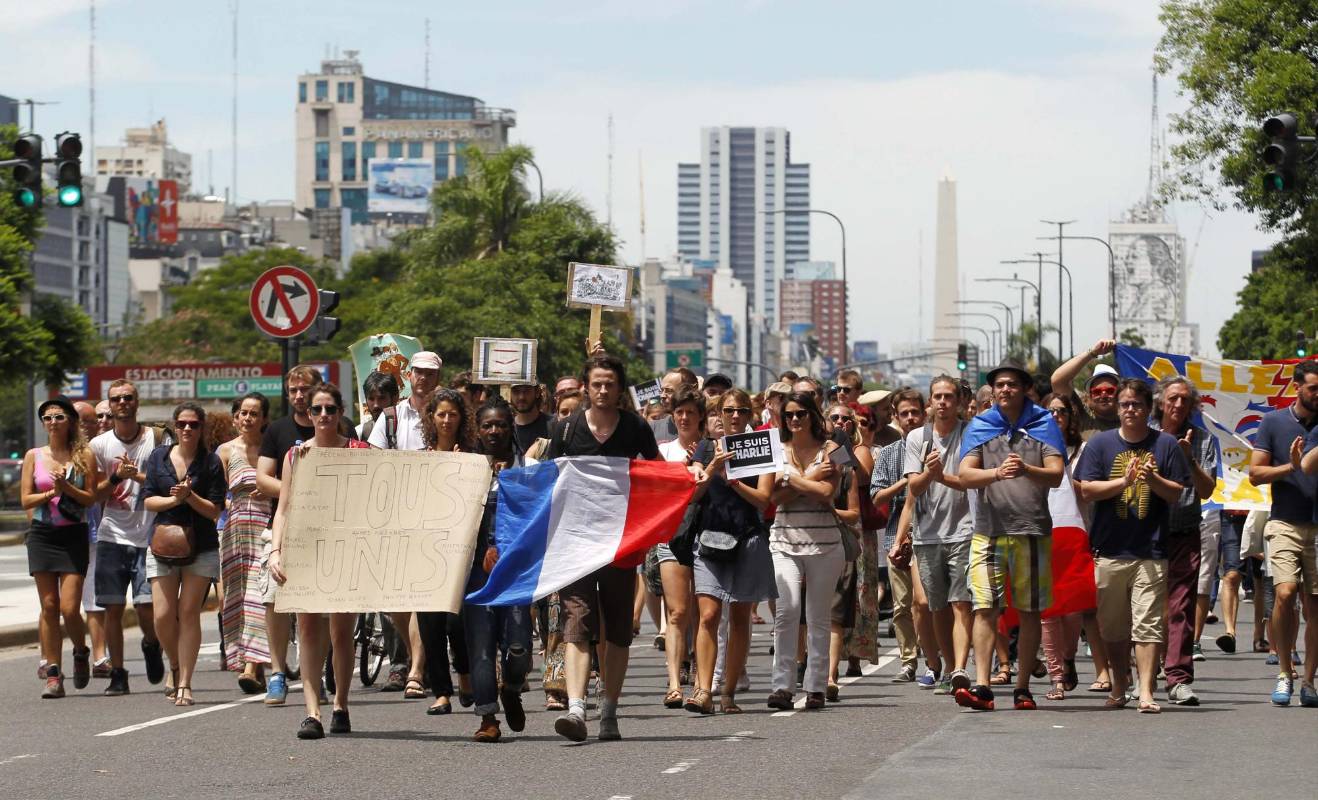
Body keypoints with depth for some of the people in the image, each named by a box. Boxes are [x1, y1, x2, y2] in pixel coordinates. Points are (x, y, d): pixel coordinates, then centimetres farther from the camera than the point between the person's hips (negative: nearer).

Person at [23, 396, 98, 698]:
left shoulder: (84, 455, 2)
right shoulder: (34, 456, 6)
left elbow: (92, 497, -2)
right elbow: (26, 500, 3)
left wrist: (67, 487, -17)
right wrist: (50, 494, -12)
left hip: (74, 536, -2)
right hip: (42, 534, 2)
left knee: (69, 608, -9)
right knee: (49, 606, 0)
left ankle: (81, 653, 21)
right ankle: (53, 675, 3)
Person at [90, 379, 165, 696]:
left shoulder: (155, 438, 2)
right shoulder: (99, 444, 7)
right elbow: (94, 494, 6)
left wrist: (139, 476, -14)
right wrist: (115, 477, -11)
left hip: (148, 535, -2)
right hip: (112, 536, 2)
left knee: (146, 605, -8)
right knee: (113, 607, 0)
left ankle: (151, 644, 25)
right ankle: (117, 673, 8)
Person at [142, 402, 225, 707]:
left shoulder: (211, 462, -1)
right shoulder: (159, 457, 6)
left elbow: (214, 510, -4)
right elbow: (148, 500, 3)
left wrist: (190, 496, -18)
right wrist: (173, 499, -13)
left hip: (201, 547, -2)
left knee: (189, 612, -5)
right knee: (162, 616, -5)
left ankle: (185, 683, -1)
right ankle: (176, 666, 23)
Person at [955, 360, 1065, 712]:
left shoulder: (1043, 425, 8)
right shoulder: (979, 427, 10)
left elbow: (1056, 475, -4)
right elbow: (966, 475, -2)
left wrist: (1027, 470, -24)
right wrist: (997, 473, -22)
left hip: (1032, 530, 0)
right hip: (989, 529, 0)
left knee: (1029, 612, 4)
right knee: (985, 607, -10)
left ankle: (1023, 687, 11)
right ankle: (982, 687, -15)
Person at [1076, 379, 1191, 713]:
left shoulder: (1166, 444, 5)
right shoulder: (1101, 443, 7)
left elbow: (1177, 494, 5)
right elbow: (1086, 490, -1)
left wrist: (1154, 479, -14)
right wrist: (1125, 481, -13)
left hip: (1151, 551, -2)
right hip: (1109, 550, 2)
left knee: (1148, 625, -9)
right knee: (1113, 627, 9)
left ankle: (1146, 692, -11)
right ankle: (1119, 689, 21)